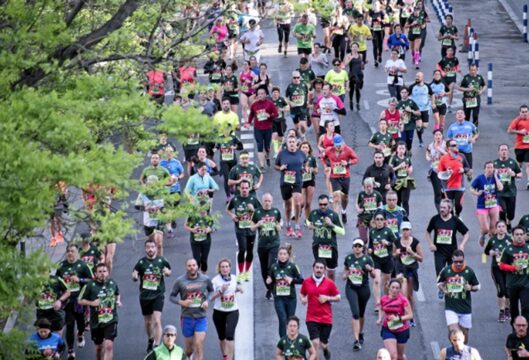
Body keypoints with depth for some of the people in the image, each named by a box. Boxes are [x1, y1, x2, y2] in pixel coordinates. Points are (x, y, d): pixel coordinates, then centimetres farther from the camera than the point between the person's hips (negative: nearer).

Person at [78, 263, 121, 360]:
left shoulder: (113, 283, 2)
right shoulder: (90, 286, -8)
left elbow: (117, 294, 23)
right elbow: (80, 300, -2)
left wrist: (118, 301, 3)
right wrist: (92, 303, -18)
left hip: (111, 320, 0)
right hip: (96, 322, 0)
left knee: (109, 345, -16)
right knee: (99, 347, 15)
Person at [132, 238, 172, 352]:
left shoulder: (162, 260, -5)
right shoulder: (141, 262, -4)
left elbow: (169, 272, 11)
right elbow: (134, 276, 3)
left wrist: (167, 272, -13)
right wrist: (134, 276, -21)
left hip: (158, 295, -2)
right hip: (145, 296, 2)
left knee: (157, 321, -15)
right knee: (148, 322, 17)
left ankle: (157, 345, -12)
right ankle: (150, 340, 42)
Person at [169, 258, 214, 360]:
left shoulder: (205, 279, -3)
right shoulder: (180, 281, -7)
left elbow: (211, 291, 15)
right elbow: (172, 296, 1)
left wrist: (207, 301, -4)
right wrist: (181, 302, -18)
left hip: (201, 318, 0)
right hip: (187, 317, 0)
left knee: (199, 345, -12)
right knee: (189, 345, 13)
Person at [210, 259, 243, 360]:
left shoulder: (234, 278, 2)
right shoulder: (215, 280, -10)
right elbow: (211, 298, -13)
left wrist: (238, 289, 0)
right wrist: (221, 290, -26)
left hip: (233, 311, 1)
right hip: (219, 312, -1)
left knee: (229, 335, -16)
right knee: (222, 337, 13)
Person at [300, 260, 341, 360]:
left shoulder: (329, 283, -2)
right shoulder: (306, 282, 1)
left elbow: (338, 297, 3)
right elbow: (302, 293, 16)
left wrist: (327, 298, -13)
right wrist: (303, 299, -7)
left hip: (326, 318, 0)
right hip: (312, 319, 0)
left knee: (323, 344, 7)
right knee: (315, 343, -13)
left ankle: (326, 349, 46)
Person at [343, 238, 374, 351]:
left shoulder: (367, 259, -6)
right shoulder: (348, 258, 1)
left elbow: (374, 276, -3)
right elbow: (345, 271, 17)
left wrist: (370, 270, -24)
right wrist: (345, 275, -5)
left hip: (363, 288, 0)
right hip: (351, 288, 0)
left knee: (361, 313, 16)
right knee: (355, 313, -13)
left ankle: (360, 334, 40)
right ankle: (356, 340, -16)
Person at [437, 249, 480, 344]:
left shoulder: (469, 271, -5)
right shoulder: (446, 270, -4)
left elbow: (477, 286, 7)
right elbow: (439, 283, 14)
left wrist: (470, 288, -15)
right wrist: (443, 290, -7)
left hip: (465, 308, 1)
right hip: (451, 308, -1)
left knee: (464, 333, 9)